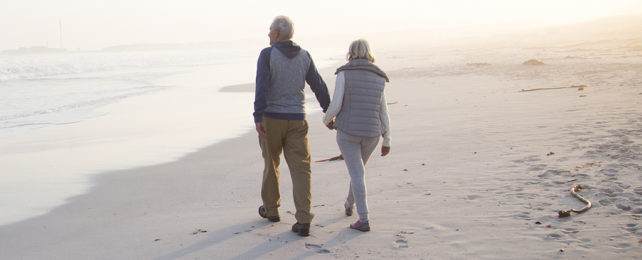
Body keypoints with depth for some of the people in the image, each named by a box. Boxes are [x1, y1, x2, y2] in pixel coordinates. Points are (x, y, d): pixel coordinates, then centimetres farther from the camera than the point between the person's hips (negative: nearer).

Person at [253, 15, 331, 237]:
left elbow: (262, 87, -18)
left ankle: (271, 209, 33)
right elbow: (319, 87, 9)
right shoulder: (304, 56, 6)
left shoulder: (267, 54, -6)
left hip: (271, 119, -2)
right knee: (301, 169, 0)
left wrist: (258, 118, -21)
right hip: (296, 120, 2)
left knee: (271, 163, 19)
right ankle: (303, 221, -11)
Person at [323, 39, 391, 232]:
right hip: (371, 134, 4)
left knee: (357, 174, -3)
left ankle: (364, 220, -9)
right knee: (359, 167, 26)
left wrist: (327, 120, 10)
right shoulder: (378, 78, 5)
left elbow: (335, 105, -12)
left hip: (347, 132, -4)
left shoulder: (344, 74, -7)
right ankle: (349, 205, 44)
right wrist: (387, 141, 11)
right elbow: (383, 112, 6)